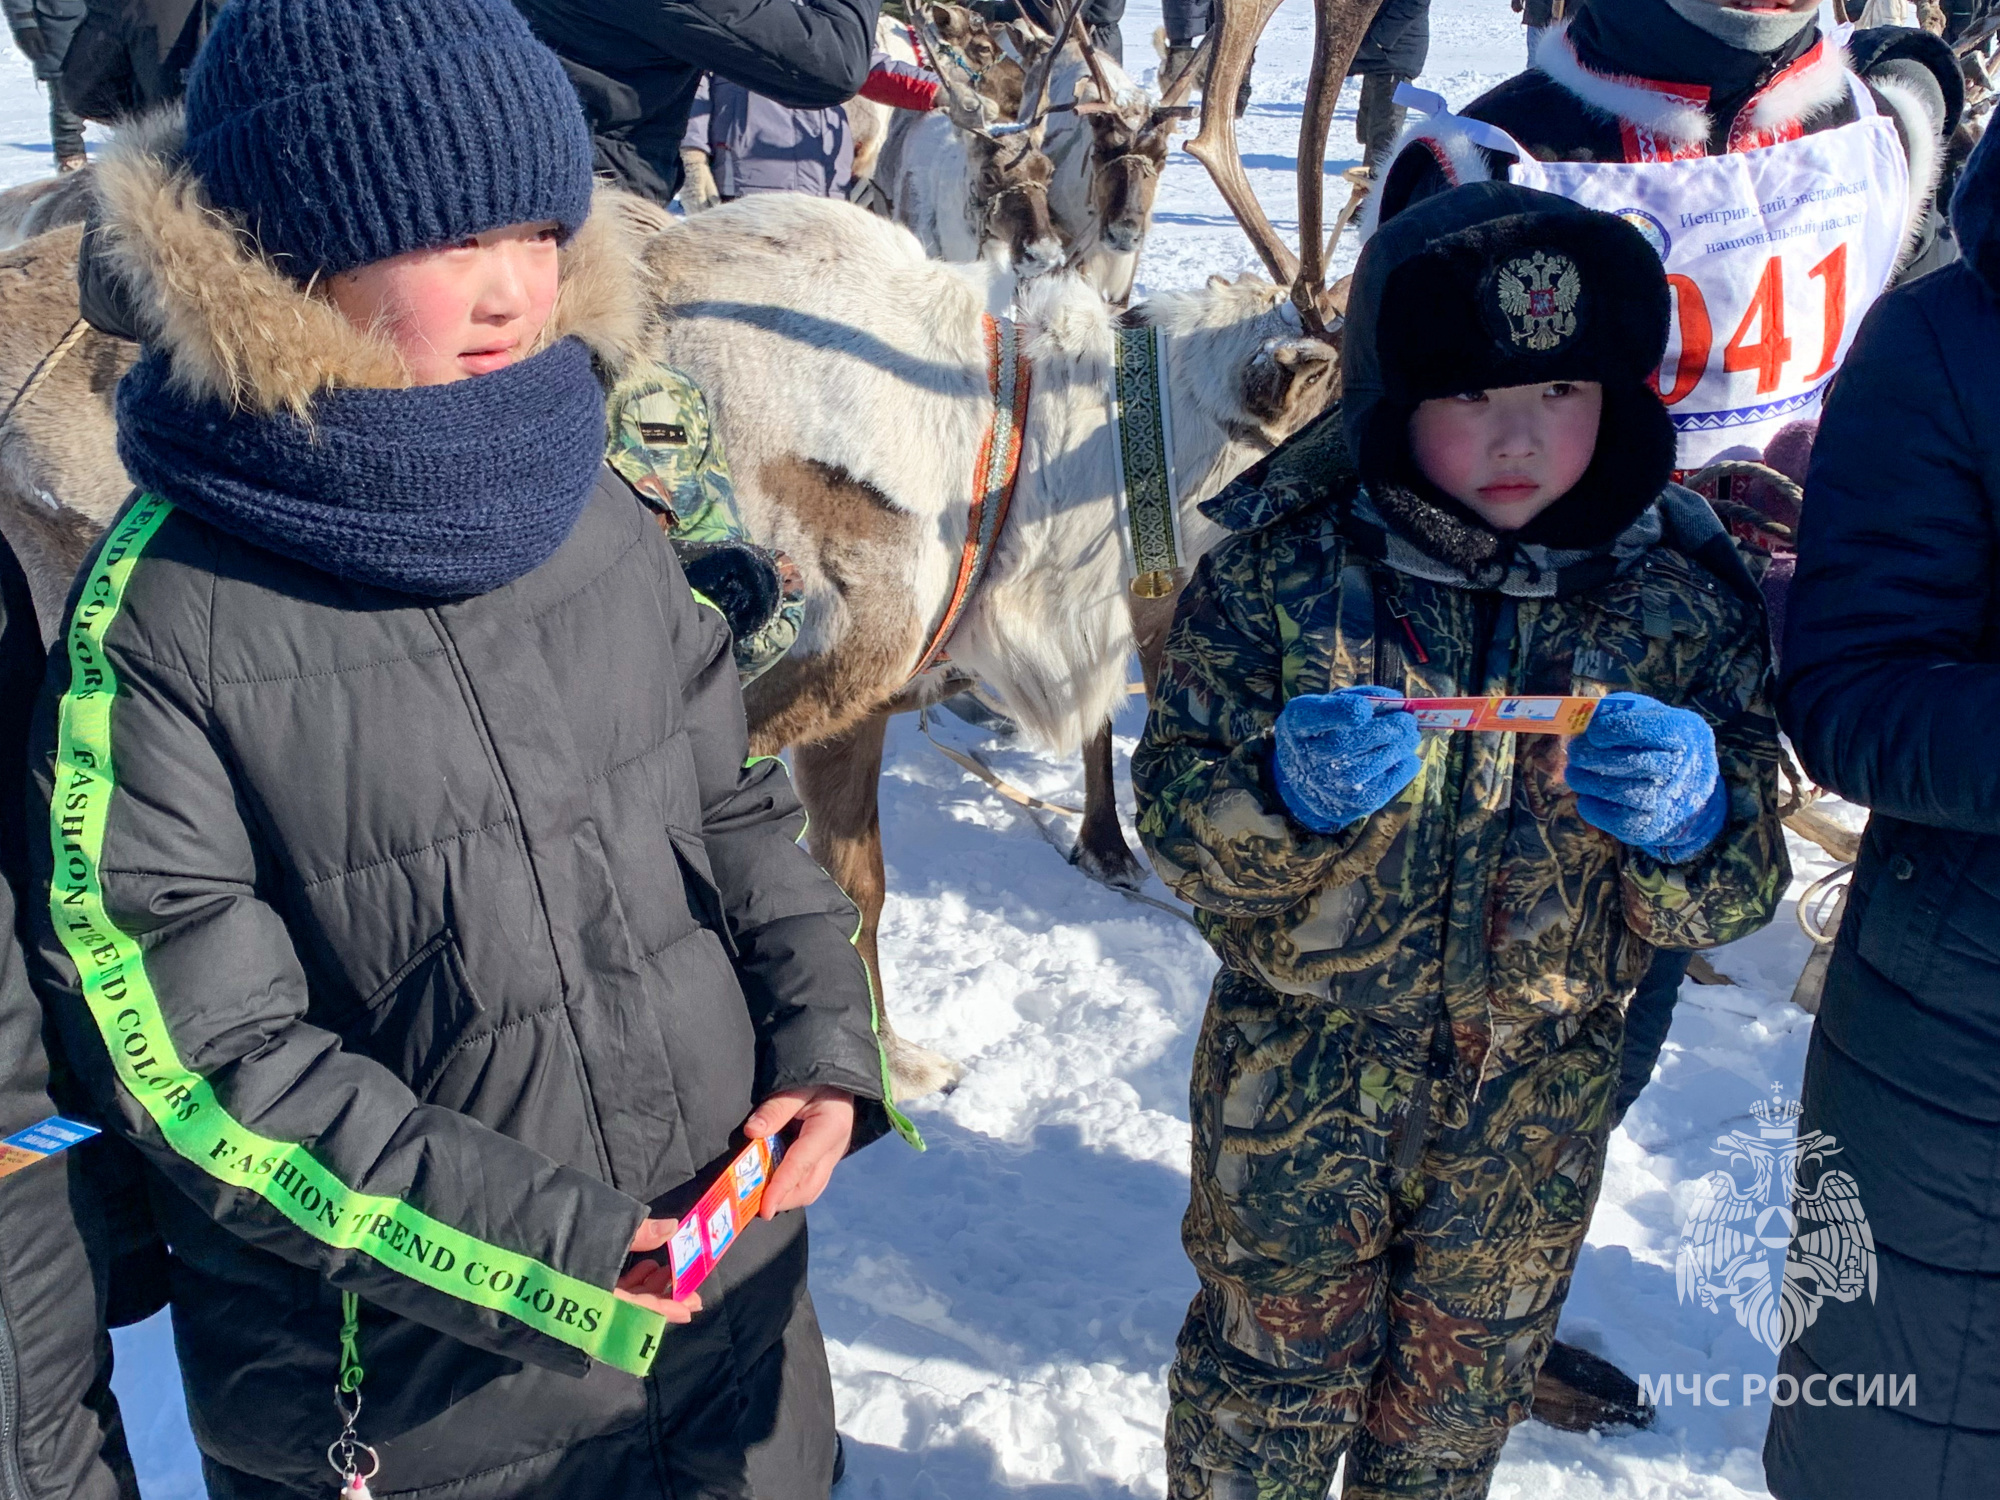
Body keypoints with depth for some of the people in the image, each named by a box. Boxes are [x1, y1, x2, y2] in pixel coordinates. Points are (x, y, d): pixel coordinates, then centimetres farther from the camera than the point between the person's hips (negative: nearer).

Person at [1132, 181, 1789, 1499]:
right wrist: (1287, 796, -35)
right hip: (1300, 1060, -2)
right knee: (1275, 1355, 15)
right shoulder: (1281, 566, -15)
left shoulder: (1684, 594, -10)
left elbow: (1734, 895, -7)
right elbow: (1178, 824, -13)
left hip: (1542, 1087, 3)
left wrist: (1689, 814, -30)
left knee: (1466, 1385, 24)